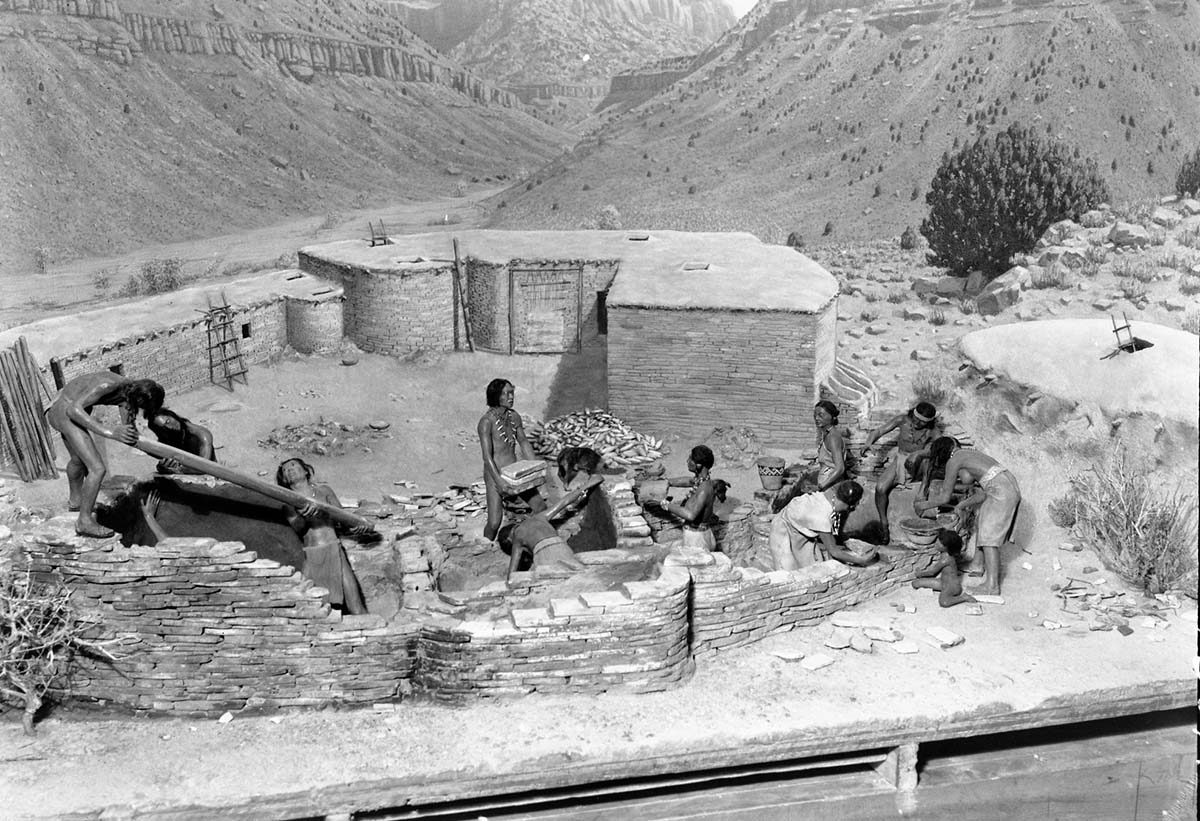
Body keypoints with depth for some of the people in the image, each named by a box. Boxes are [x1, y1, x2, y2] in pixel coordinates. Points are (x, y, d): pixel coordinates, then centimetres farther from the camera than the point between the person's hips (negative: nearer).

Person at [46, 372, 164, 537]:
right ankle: (84, 521, -1)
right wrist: (108, 432, -46)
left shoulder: (130, 390, -7)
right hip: (64, 410, -9)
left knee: (79, 460, 34)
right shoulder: (107, 386, -32)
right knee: (97, 469, -14)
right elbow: (73, 409, -40)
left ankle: (75, 500, 59)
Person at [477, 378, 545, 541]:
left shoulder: (514, 417, 3)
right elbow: (487, 456, -20)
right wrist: (499, 481, -25)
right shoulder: (486, 421, -17)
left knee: (540, 507, 5)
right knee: (494, 523, -11)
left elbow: (524, 443, 15)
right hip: (495, 475, -7)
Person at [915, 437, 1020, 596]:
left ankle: (992, 585, -11)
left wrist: (923, 505, 16)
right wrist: (962, 506, 30)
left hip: (1002, 493, -9)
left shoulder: (953, 461, 0)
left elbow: (945, 497, 2)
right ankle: (986, 568, 31)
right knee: (982, 523, 22)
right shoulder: (971, 454, 24)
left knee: (989, 536, -7)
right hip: (1012, 487, 9)